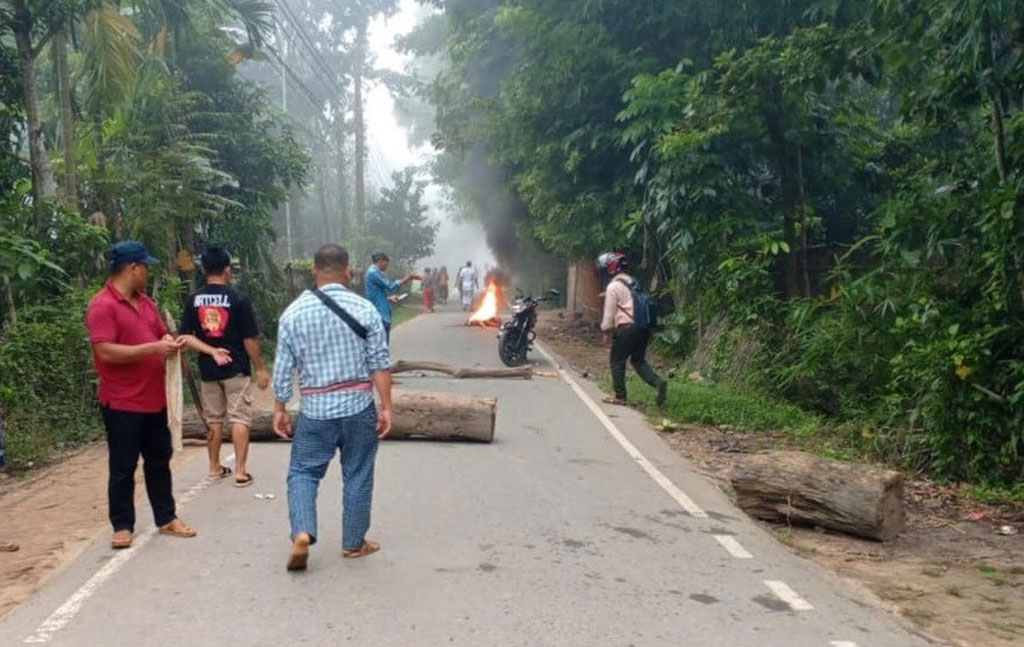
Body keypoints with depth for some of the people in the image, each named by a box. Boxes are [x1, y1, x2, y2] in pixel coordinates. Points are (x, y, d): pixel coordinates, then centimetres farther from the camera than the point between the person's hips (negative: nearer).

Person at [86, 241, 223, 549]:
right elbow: (106, 352, -24)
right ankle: (122, 526, 15)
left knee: (159, 461, 15)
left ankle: (166, 519, 25)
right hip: (122, 404, -8)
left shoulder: (145, 302, 11)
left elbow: (164, 336, 21)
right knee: (123, 467, 3)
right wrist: (154, 348, -23)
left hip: (154, 400, 8)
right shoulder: (102, 305, -15)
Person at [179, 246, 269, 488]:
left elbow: (184, 336, 0)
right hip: (236, 368, -4)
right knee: (239, 419, 2)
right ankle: (240, 471, -1)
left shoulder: (193, 300, 0)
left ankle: (214, 468, 24)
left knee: (214, 419, 16)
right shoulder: (238, 299, -12)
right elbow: (250, 338, -12)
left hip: (208, 369, 4)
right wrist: (260, 368, -4)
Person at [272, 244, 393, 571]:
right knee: (358, 476, 12)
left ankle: (302, 533, -7)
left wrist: (279, 409, 10)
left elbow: (283, 368, 0)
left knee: (302, 472, 13)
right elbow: (379, 363, -6)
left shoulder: (293, 312, -3)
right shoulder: (365, 309, -5)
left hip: (314, 410, 0)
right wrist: (386, 407, -1)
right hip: (359, 407, 0)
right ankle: (353, 542, 22)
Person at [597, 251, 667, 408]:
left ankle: (620, 396, 8)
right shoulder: (632, 282, 18)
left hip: (627, 326, -8)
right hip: (643, 326, 8)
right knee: (639, 360, 15)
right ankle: (658, 382, -5)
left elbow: (609, 311, -5)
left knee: (617, 361, 5)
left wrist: (606, 331, 3)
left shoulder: (613, 286, -6)